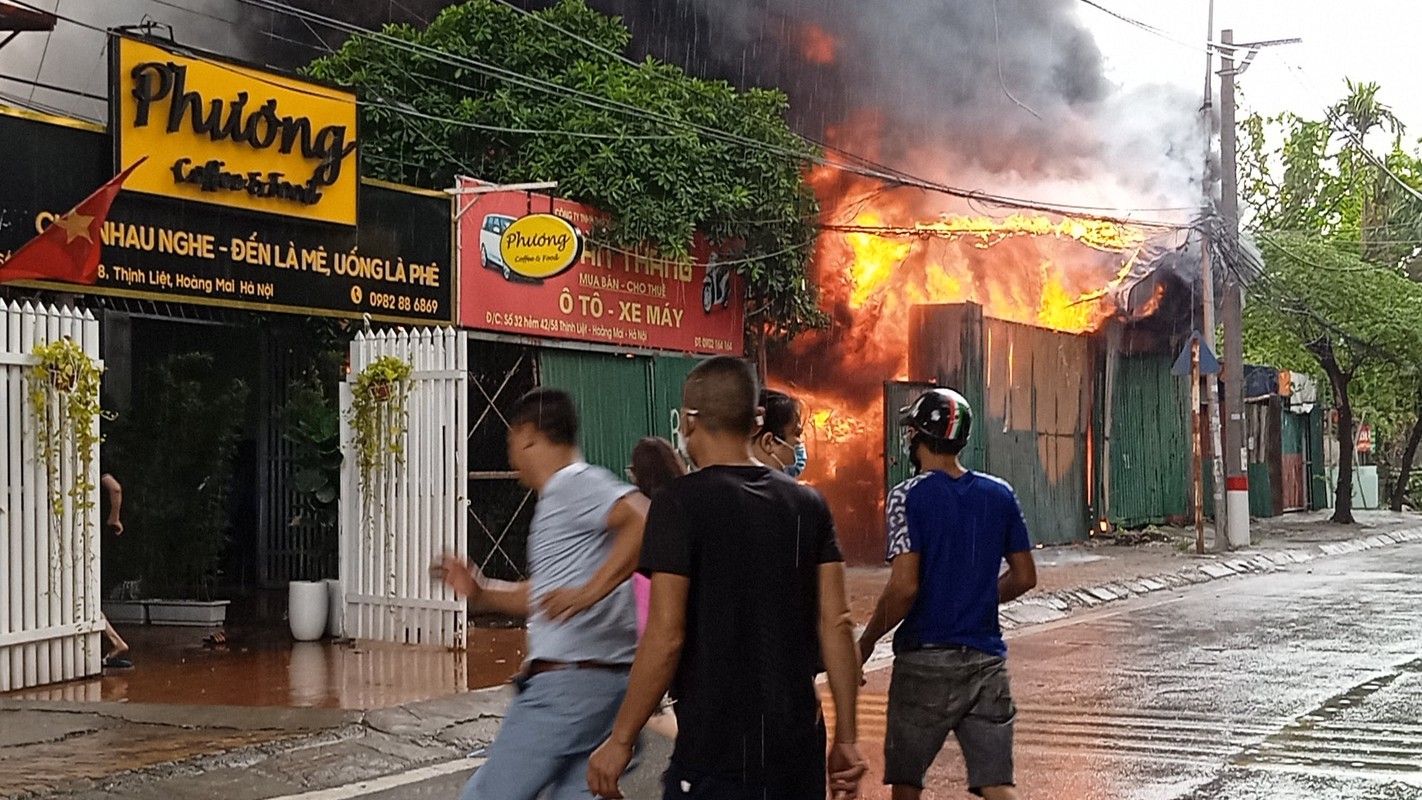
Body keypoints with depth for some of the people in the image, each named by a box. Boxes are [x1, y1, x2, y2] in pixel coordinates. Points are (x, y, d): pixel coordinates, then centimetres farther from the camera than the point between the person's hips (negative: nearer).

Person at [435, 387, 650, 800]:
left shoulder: (575, 484, -10)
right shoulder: (560, 496, 21)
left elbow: (644, 522, -29)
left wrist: (590, 591, -32)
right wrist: (480, 593, 19)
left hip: (569, 683, -10)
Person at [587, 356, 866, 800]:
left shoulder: (681, 502, -10)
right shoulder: (808, 504, 6)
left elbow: (666, 637, -15)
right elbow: (837, 624, 3)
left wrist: (620, 740, -7)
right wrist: (846, 738, 8)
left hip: (715, 752, -6)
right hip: (799, 746, 6)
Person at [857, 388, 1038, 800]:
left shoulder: (908, 496, -11)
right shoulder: (1000, 495, 5)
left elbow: (904, 587, -18)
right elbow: (1024, 577, 11)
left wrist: (867, 641, -4)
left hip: (925, 660, -4)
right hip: (986, 658, 4)